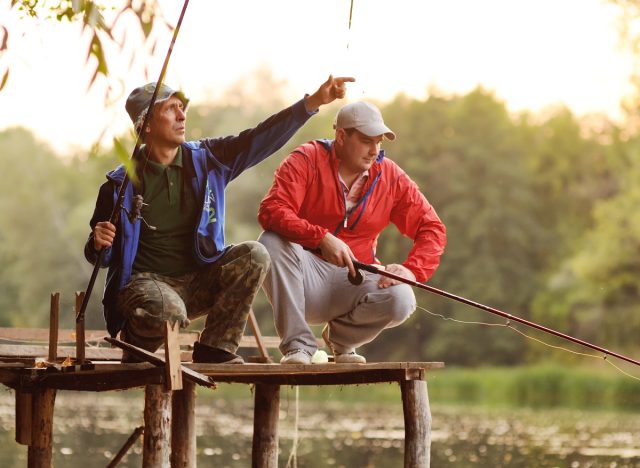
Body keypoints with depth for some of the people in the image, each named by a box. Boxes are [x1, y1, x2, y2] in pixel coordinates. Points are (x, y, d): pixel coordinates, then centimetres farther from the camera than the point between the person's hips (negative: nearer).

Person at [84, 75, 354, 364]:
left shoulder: (207, 159, 4)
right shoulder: (121, 184, -5)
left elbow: (261, 138, -1)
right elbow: (101, 258, 2)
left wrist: (314, 101, -11)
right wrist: (98, 244, -24)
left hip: (198, 282, 5)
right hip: (145, 282, -5)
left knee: (254, 255, -19)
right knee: (169, 312, -39)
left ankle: (215, 347, -10)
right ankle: (136, 347, -1)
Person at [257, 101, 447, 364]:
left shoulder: (391, 177, 3)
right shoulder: (306, 160, -8)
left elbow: (432, 228, 4)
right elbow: (271, 211, -22)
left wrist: (412, 271, -15)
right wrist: (322, 238, -35)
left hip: (353, 281, 2)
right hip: (306, 280, -2)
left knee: (401, 299, -29)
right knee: (272, 242, -33)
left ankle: (342, 335, 5)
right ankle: (297, 343, -23)